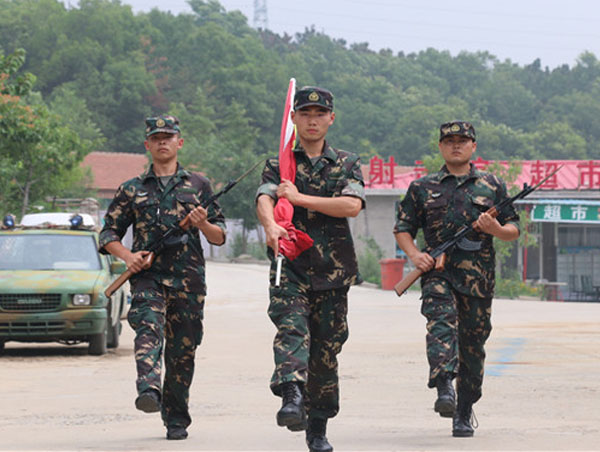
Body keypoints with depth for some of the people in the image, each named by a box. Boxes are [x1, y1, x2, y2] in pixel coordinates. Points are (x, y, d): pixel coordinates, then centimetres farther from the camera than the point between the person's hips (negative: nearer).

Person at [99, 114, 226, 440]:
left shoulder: (198, 186, 13)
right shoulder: (132, 190, 13)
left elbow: (219, 238, 12)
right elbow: (108, 233, 14)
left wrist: (203, 224, -10)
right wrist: (127, 256, -5)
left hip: (188, 279, 1)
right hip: (147, 276, -1)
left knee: (182, 350, 2)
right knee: (149, 327, -27)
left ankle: (176, 420, 14)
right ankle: (149, 390, -47)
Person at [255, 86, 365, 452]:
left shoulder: (347, 164, 11)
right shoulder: (278, 165, 10)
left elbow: (352, 205, -9)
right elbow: (264, 199, -10)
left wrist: (299, 198, -11)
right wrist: (271, 225, -33)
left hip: (333, 271, 1)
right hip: (290, 269, -1)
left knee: (326, 352, 6)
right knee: (291, 329, -26)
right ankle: (292, 398, -44)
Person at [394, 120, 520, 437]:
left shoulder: (492, 186, 12)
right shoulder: (423, 188, 11)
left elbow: (514, 230, 13)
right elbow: (402, 227, 14)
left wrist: (497, 230, -10)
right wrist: (413, 254, -5)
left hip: (478, 279, 1)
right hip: (437, 272, -1)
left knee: (472, 346, 5)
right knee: (442, 323, -28)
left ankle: (464, 414, 18)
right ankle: (444, 389, -43)